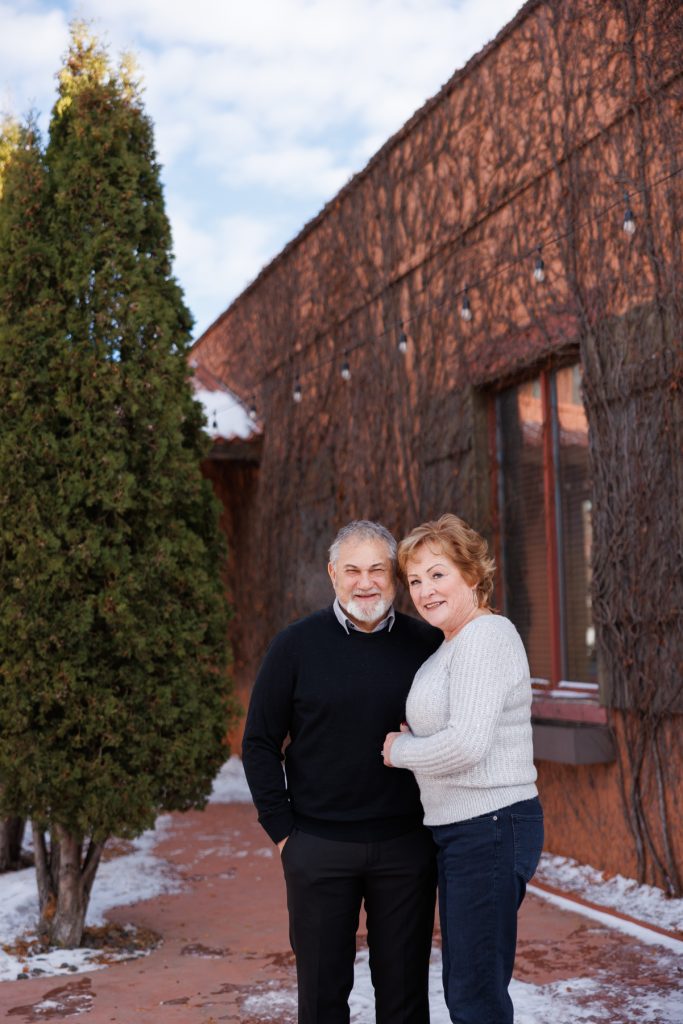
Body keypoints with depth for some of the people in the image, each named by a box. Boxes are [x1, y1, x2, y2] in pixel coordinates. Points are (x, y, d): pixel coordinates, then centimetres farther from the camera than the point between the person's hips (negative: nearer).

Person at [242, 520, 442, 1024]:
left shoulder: (427, 645, 0)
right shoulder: (297, 645, -3)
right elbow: (260, 743, 1)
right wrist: (282, 830, -3)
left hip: (406, 847, 1)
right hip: (319, 847, -1)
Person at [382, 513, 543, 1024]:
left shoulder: (487, 637, -15)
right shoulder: (452, 645, 16)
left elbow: (466, 745, -24)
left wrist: (399, 750, -8)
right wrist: (414, 734, 7)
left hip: (490, 827, -10)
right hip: (461, 830, 10)